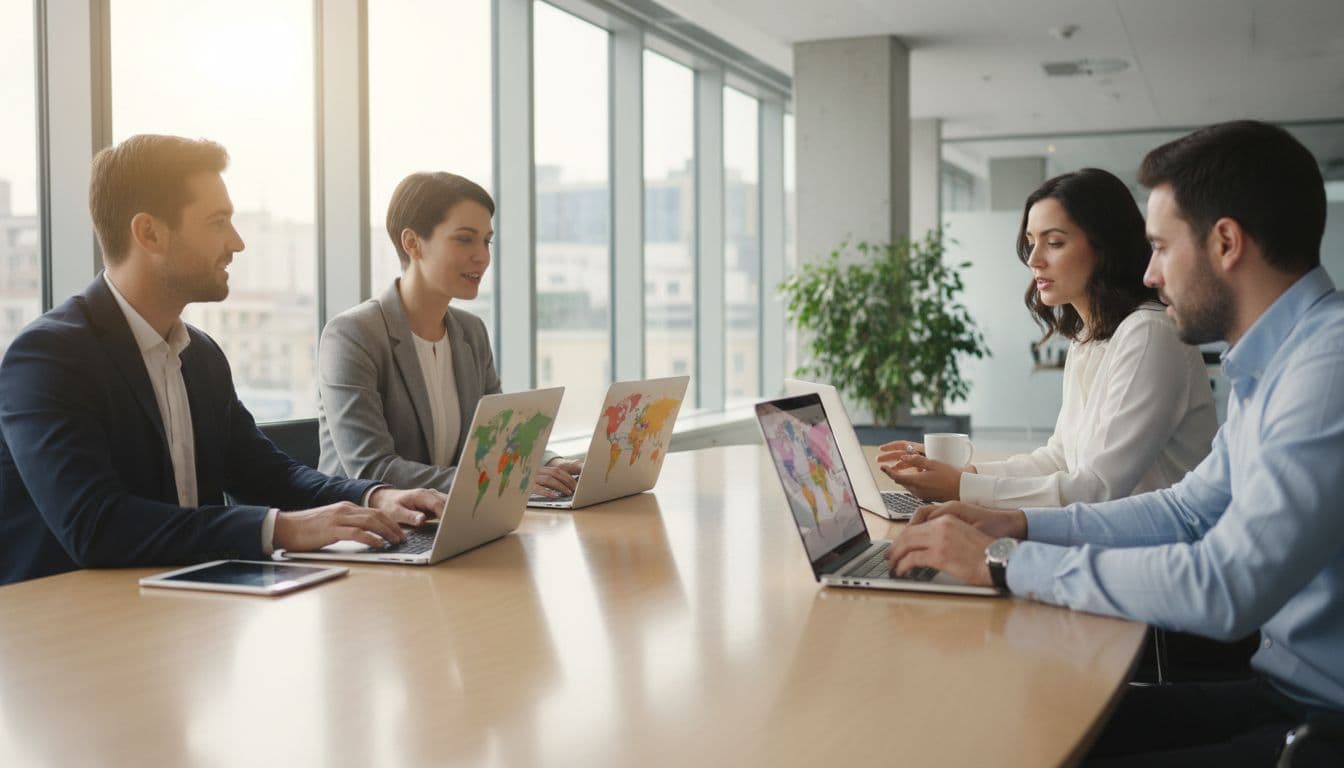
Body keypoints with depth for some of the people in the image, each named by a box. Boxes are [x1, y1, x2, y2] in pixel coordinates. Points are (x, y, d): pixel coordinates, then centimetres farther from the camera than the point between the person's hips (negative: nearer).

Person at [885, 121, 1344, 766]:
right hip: (1281, 687, 8)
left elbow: (1224, 587, -30)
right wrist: (1018, 524, 6)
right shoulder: (1275, 362, 10)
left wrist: (1002, 561, -21)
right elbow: (1188, 509, 18)